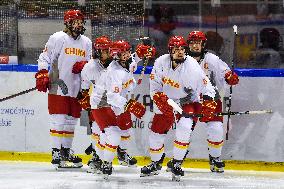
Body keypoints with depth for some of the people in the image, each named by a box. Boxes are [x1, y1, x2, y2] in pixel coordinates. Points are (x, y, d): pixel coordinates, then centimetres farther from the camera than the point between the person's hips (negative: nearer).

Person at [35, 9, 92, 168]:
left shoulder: (87, 42, 14)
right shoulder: (58, 38, -4)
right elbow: (45, 57, -5)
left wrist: (84, 65, -4)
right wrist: (42, 74, -16)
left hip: (76, 89, 6)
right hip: (58, 86, -6)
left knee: (71, 120, 11)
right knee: (59, 119, -8)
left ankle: (67, 151, 22)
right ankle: (56, 152, -4)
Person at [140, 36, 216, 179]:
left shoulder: (192, 67, -25)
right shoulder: (161, 62, -14)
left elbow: (205, 86, -21)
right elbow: (155, 86, -4)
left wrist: (208, 102, -35)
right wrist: (160, 98, -18)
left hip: (187, 102, -4)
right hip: (165, 101, 4)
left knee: (184, 127, -28)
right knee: (156, 132, 7)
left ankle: (176, 162, -14)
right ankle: (156, 163, 31)